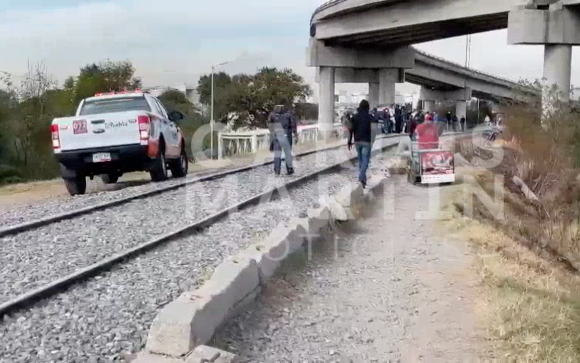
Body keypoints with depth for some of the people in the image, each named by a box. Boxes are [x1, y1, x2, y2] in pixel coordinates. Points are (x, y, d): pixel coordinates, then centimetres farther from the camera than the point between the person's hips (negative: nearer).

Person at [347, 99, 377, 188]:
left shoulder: (355, 117, 4)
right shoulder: (370, 117, -5)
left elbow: (351, 129, 3)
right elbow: (373, 129, -15)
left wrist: (349, 141, 8)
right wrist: (372, 141, -8)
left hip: (357, 141, 4)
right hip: (366, 141, -4)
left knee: (360, 160, 15)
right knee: (365, 160, -4)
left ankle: (363, 179, 21)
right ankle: (361, 177, -22)